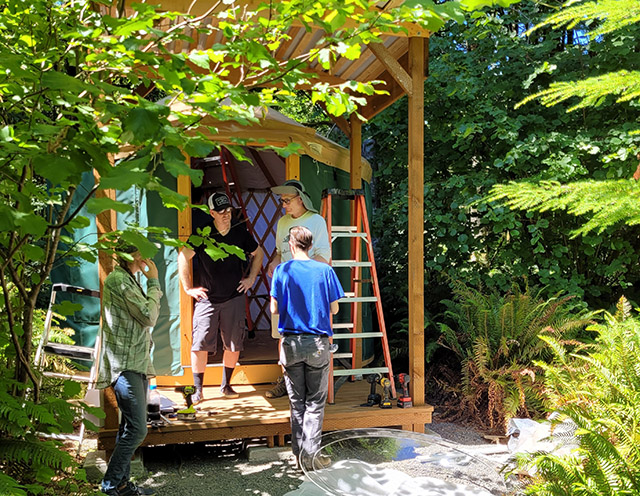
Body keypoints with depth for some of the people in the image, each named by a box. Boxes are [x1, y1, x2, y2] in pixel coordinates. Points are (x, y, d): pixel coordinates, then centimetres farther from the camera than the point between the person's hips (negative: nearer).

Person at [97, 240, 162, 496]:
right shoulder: (117, 279, -15)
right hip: (125, 367, -10)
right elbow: (150, 317, -16)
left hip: (137, 365, 10)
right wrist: (153, 281, -9)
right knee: (137, 429, -10)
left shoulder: (128, 280, 17)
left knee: (130, 428, 13)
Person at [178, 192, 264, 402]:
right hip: (207, 298, -2)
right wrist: (188, 288, -3)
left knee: (234, 344, 7)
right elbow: (183, 257, -3)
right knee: (200, 345, -5)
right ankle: (198, 390, 7)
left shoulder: (240, 232, 1)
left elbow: (258, 254, 18)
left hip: (234, 298, 3)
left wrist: (251, 278, 11)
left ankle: (226, 386, 24)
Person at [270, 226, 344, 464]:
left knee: (296, 401, 13)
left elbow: (274, 309, -3)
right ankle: (311, 452, 7)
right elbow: (334, 309, 1)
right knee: (315, 402, 9)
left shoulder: (282, 270, -3)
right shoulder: (325, 270, -2)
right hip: (318, 344, -1)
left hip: (291, 342, 1)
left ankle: (299, 451, 18)